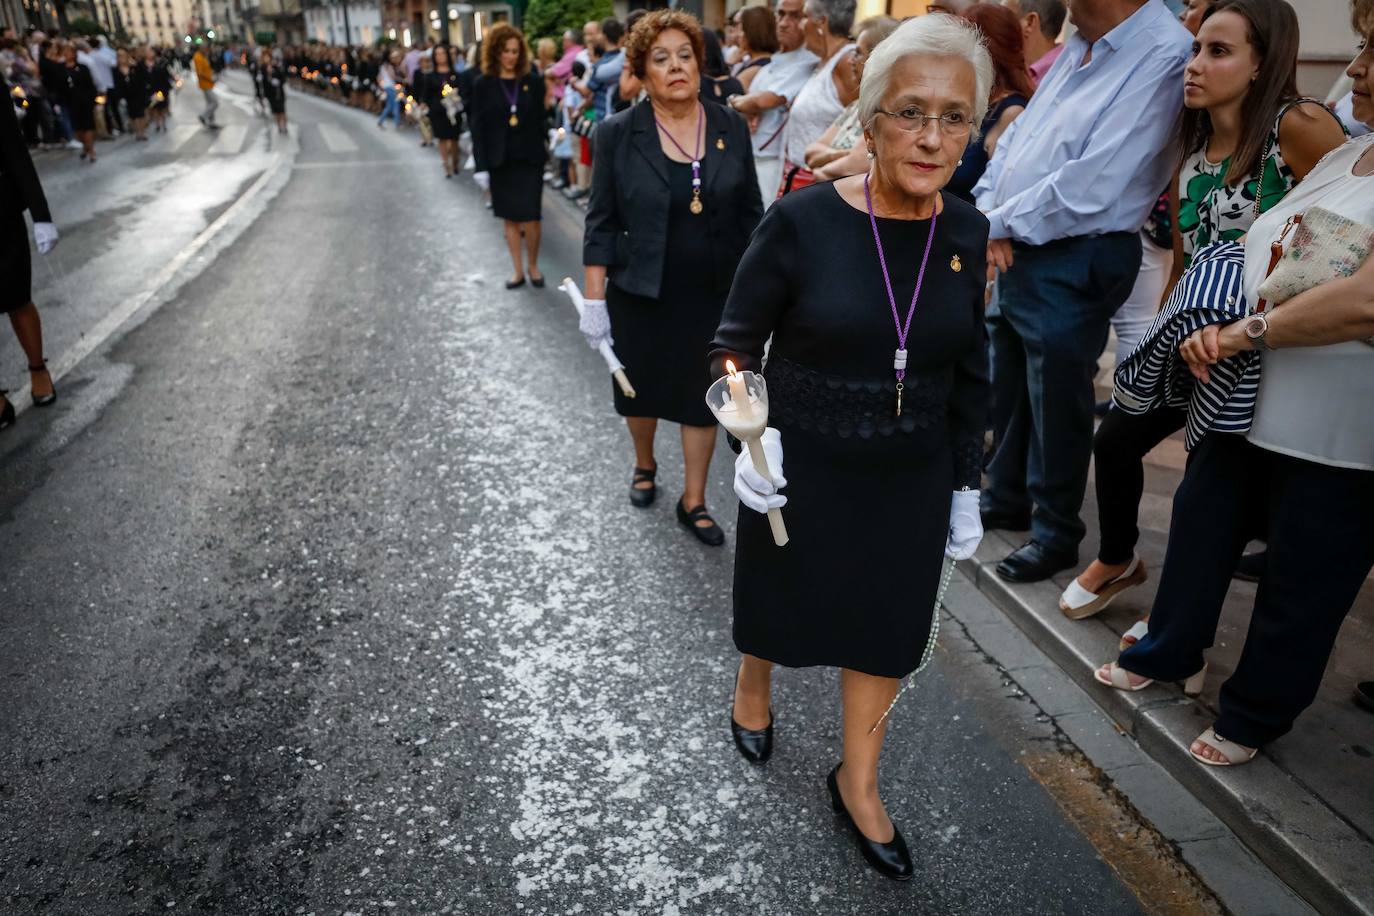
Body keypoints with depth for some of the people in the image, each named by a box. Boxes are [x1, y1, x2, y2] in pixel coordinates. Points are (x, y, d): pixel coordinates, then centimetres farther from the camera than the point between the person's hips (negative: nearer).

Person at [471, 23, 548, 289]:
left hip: (529, 159, 0)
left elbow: (540, 119, 8)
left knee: (530, 218, -3)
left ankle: (533, 266, 19)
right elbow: (478, 127, -2)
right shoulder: (483, 84, 0)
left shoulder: (533, 81, 1)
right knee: (510, 218, 8)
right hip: (500, 161, 1)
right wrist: (481, 165, -7)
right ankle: (518, 271, 18)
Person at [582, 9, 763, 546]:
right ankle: (644, 466, 43)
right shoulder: (617, 135, -7)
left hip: (714, 294, 1)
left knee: (703, 394, 7)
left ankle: (693, 501, 23)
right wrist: (594, 301, -8)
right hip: (641, 294, -1)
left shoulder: (732, 128, -1)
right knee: (642, 386, 14)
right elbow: (602, 223, -5)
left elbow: (750, 213, 4)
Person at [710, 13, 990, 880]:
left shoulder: (965, 232, -5)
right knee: (781, 597, 19)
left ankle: (858, 781, 38)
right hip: (799, 466, -3)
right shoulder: (803, 219, -18)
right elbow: (736, 342, -7)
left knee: (887, 627, 14)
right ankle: (755, 683, 54)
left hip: (910, 478, 4)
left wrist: (966, 486, 7)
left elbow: (968, 372, 5)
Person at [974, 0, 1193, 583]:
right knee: (1008, 388, 18)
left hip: (1072, 265, -9)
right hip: (1017, 250, 9)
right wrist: (989, 214, -4)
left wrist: (1004, 223, -13)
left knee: (1056, 402, 2)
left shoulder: (1164, 55, -17)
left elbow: (1089, 186, -24)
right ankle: (1006, 500, 37)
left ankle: (1056, 533, 20)